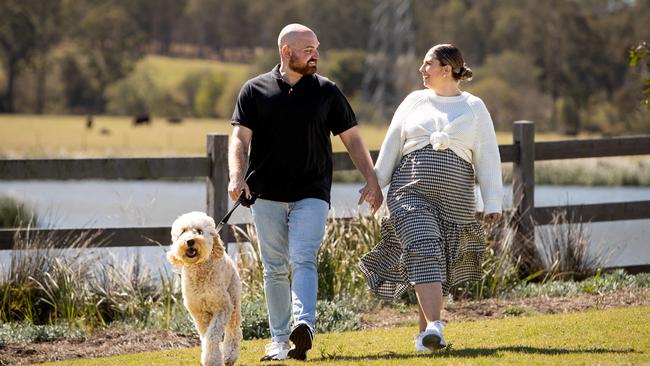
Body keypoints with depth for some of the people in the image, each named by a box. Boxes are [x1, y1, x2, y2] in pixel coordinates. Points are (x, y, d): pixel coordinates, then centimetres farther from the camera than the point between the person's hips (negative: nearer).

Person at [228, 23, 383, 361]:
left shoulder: (326, 91, 8)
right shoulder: (255, 90, 6)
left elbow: (351, 139, 11)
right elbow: (240, 138, 0)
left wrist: (371, 180, 2)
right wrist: (236, 177, -16)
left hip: (311, 194, -1)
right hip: (266, 194, 1)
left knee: (303, 260, -17)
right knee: (275, 268, 4)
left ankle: (304, 326, -32)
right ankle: (279, 341, 9)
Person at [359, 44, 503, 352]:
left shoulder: (474, 109, 7)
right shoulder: (414, 102, 12)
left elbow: (487, 159, 4)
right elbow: (391, 147, 13)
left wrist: (492, 203, -3)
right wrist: (375, 185, 5)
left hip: (453, 200, 0)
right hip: (411, 193, 0)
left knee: (439, 269, 5)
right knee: (424, 253, -21)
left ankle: (424, 334, 20)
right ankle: (434, 328, -33)